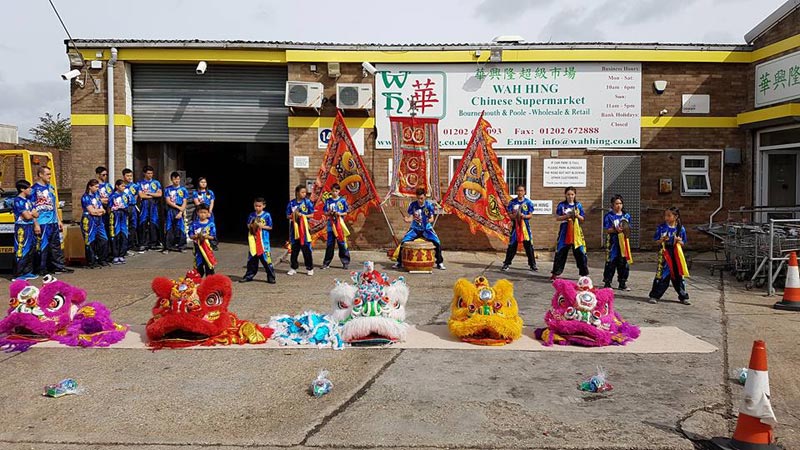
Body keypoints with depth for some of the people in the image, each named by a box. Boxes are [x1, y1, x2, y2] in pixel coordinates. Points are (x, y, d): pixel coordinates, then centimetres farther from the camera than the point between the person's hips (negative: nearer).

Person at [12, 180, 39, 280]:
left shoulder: (27, 199, 15)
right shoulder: (18, 200, -13)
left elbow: (34, 214, 15)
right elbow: (27, 216, -18)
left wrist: (36, 225, 3)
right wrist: (33, 214, 2)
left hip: (30, 228, 9)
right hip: (21, 228, -9)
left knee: (30, 250, 12)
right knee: (21, 251, -7)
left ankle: (28, 272, 21)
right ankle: (18, 275, -3)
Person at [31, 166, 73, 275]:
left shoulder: (51, 187, 14)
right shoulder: (34, 189, -8)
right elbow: (32, 209, -11)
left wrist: (59, 220, 18)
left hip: (53, 222, 7)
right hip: (42, 224, -7)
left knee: (56, 245, 12)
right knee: (43, 246, -1)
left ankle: (59, 267, 19)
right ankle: (41, 269, 7)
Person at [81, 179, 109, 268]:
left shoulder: (96, 195, 13)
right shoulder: (86, 197, -7)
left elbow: (102, 211, 9)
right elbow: (91, 211, -14)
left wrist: (97, 211, -11)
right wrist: (100, 210, 1)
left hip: (99, 221, 7)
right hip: (89, 222, -7)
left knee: (104, 240, 3)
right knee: (90, 242, -1)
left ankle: (102, 259, 15)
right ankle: (91, 262, 7)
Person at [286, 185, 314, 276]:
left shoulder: (307, 202, -2)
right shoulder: (291, 203, 3)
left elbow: (312, 214, 0)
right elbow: (288, 216, 7)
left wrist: (302, 215, -12)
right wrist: (293, 215, -13)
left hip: (304, 227, -2)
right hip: (295, 227, 2)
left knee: (306, 249, -1)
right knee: (294, 249, 8)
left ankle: (309, 268, 9)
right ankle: (293, 268, 19)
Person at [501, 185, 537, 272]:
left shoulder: (528, 202, 1)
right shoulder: (512, 202, 3)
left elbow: (530, 215, 1)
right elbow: (509, 214, 3)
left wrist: (524, 216, -19)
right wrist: (514, 216, -18)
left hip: (525, 226, 0)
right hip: (515, 226, 0)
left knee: (529, 245, 1)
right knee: (512, 245, 1)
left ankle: (532, 265, 10)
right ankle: (506, 264, 10)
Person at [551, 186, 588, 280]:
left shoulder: (578, 205, 7)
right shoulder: (561, 205, 1)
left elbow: (583, 218, 9)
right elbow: (557, 218, -2)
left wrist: (577, 215, -10)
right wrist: (567, 216, -16)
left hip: (576, 231, 1)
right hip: (565, 231, -1)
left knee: (580, 252, 1)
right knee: (560, 252, 0)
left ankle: (584, 273, 10)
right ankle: (555, 273, 8)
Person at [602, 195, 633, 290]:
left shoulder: (626, 216, 10)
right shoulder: (609, 216, -2)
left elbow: (629, 228, 13)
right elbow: (607, 230, -7)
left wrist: (626, 230, -9)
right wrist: (616, 230, -22)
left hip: (623, 242, 4)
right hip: (612, 243, -4)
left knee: (624, 263, 8)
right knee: (610, 263, -3)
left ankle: (623, 283, 18)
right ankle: (607, 283, 7)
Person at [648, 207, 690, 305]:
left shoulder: (680, 229, 0)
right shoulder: (661, 227, -2)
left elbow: (683, 243, 7)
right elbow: (656, 241, 2)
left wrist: (679, 241, -14)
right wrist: (662, 240, -18)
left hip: (676, 256, 1)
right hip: (664, 255, -1)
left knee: (678, 276, 9)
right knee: (661, 276, -2)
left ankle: (683, 297, 21)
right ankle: (654, 296, 7)